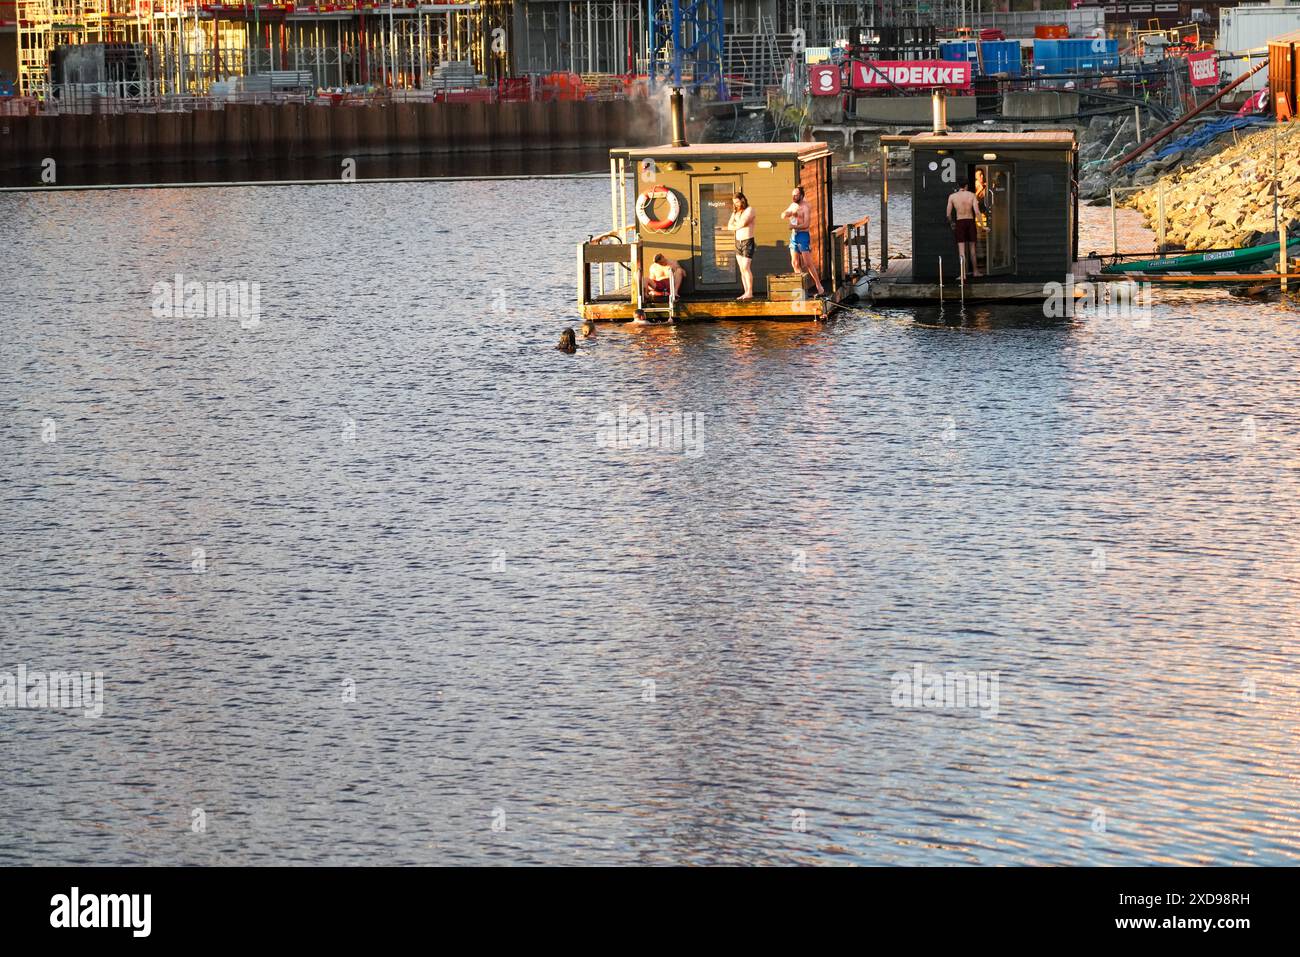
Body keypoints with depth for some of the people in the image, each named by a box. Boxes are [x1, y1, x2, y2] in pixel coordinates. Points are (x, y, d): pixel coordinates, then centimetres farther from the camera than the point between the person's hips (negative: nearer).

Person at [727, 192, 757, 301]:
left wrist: (735, 226, 1)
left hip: (748, 242, -7)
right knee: (742, 269, 3)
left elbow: (743, 223, -19)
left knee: (746, 267, -15)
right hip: (738, 242, 7)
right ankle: (746, 293, 3)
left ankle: (750, 292, -16)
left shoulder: (749, 210, -7)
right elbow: (729, 226, 7)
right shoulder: (735, 212, 14)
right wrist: (738, 225, -10)